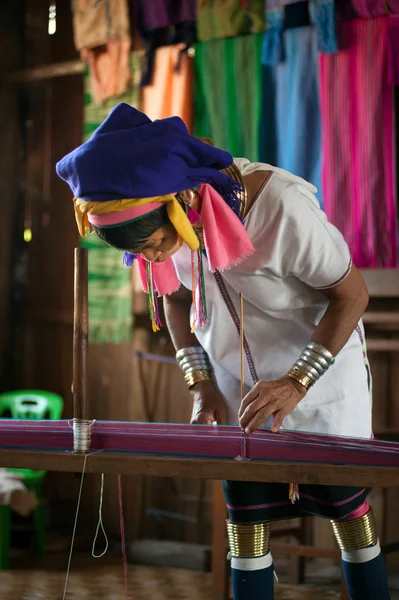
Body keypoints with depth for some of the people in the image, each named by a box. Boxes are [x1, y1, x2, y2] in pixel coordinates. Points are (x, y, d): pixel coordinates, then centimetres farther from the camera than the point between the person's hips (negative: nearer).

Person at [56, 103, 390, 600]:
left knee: (348, 509, 5)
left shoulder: (283, 208, -33)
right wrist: (201, 385, -8)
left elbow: (352, 294, -20)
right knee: (244, 518, 4)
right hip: (236, 383, 4)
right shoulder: (162, 218, -16)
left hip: (321, 373, -4)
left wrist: (297, 383, -28)